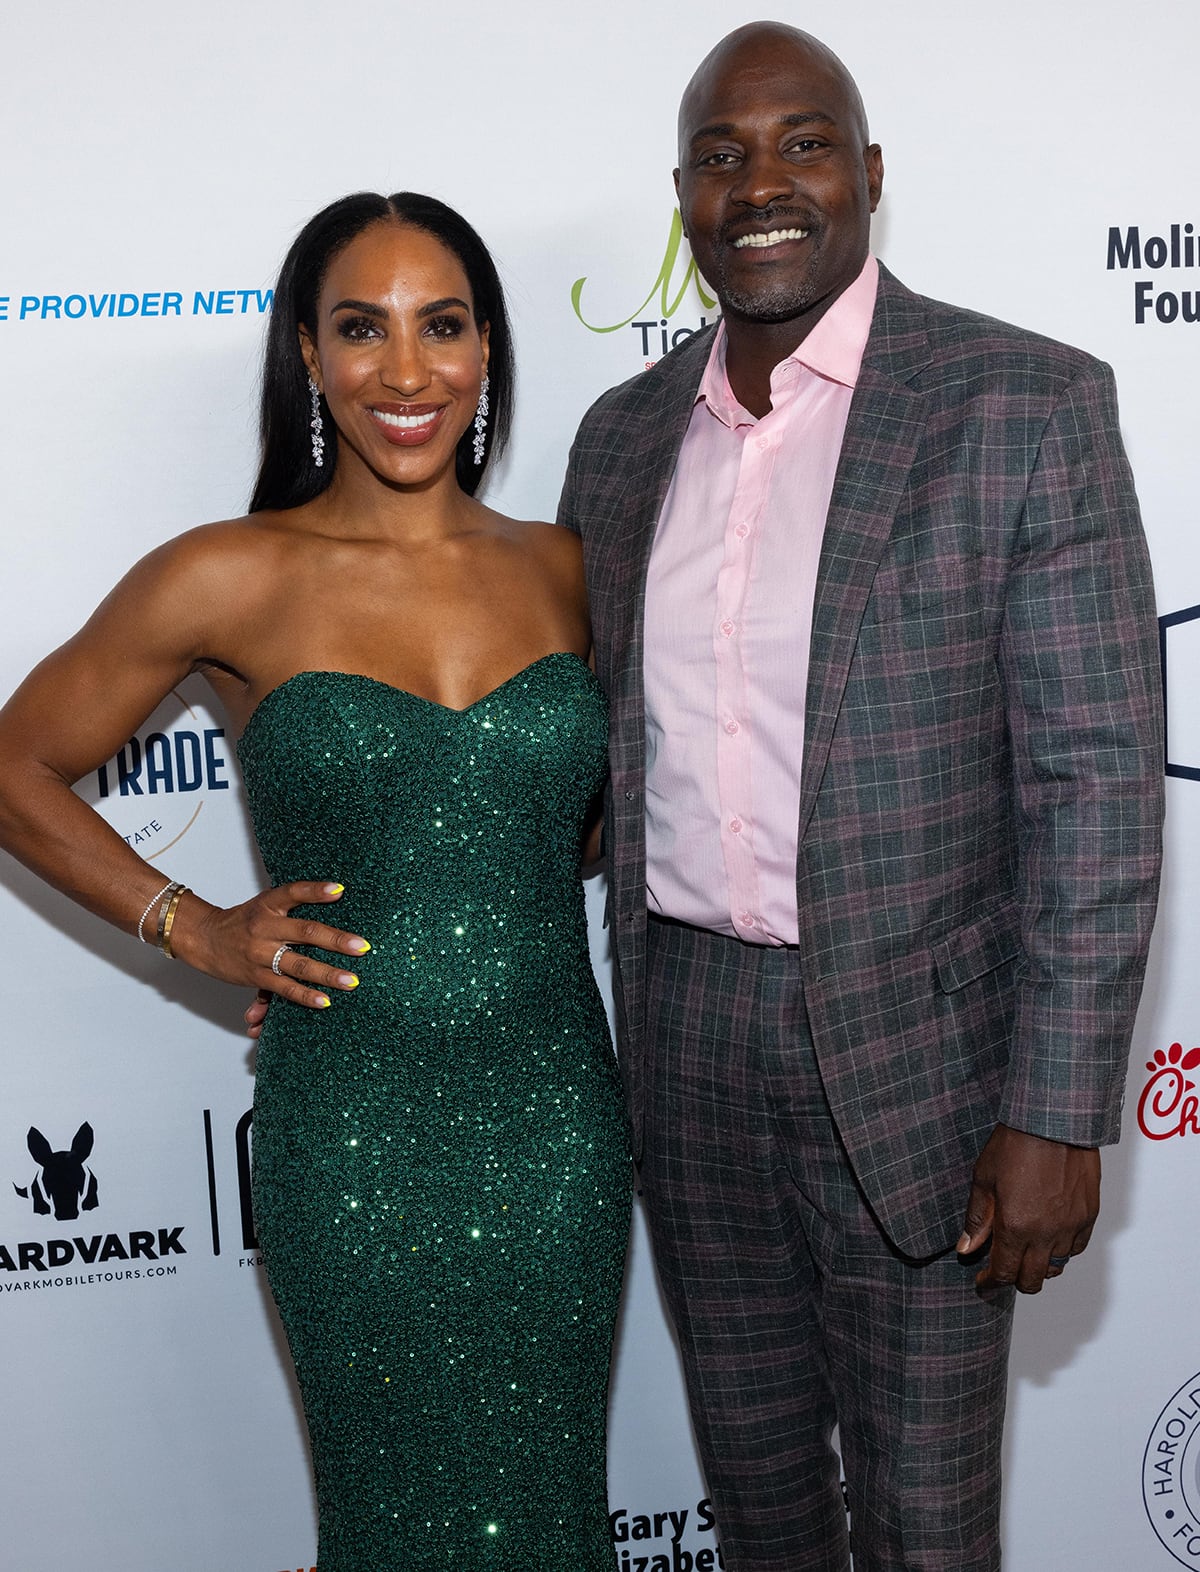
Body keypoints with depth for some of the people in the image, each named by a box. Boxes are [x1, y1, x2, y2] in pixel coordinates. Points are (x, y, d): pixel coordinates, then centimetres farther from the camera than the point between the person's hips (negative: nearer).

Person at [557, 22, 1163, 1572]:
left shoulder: (1027, 404, -10)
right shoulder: (624, 434, 6)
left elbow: (1094, 780, -12)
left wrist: (1057, 1115, -15)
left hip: (910, 1047, -4)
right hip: (685, 1042, 5)